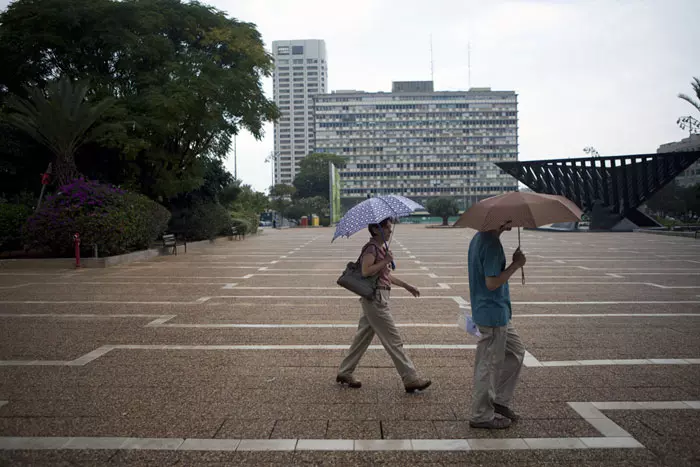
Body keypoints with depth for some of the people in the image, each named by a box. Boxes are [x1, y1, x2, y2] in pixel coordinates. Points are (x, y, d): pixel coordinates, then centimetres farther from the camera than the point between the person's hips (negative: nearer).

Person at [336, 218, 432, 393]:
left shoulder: (381, 248, 17)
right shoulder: (371, 248, -13)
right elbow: (366, 271, -26)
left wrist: (406, 286, 25)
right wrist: (385, 260, -20)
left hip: (376, 299, 10)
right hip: (376, 298, -10)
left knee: (363, 336, 14)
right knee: (393, 340, -6)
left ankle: (345, 373, 22)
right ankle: (411, 380, -1)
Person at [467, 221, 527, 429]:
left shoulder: (479, 239, 10)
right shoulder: (491, 244, -22)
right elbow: (492, 282, -25)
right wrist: (516, 265, -18)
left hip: (497, 313, 10)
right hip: (493, 315, -10)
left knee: (516, 351, 21)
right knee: (489, 365, 2)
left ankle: (499, 399, 29)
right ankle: (481, 415, 16)